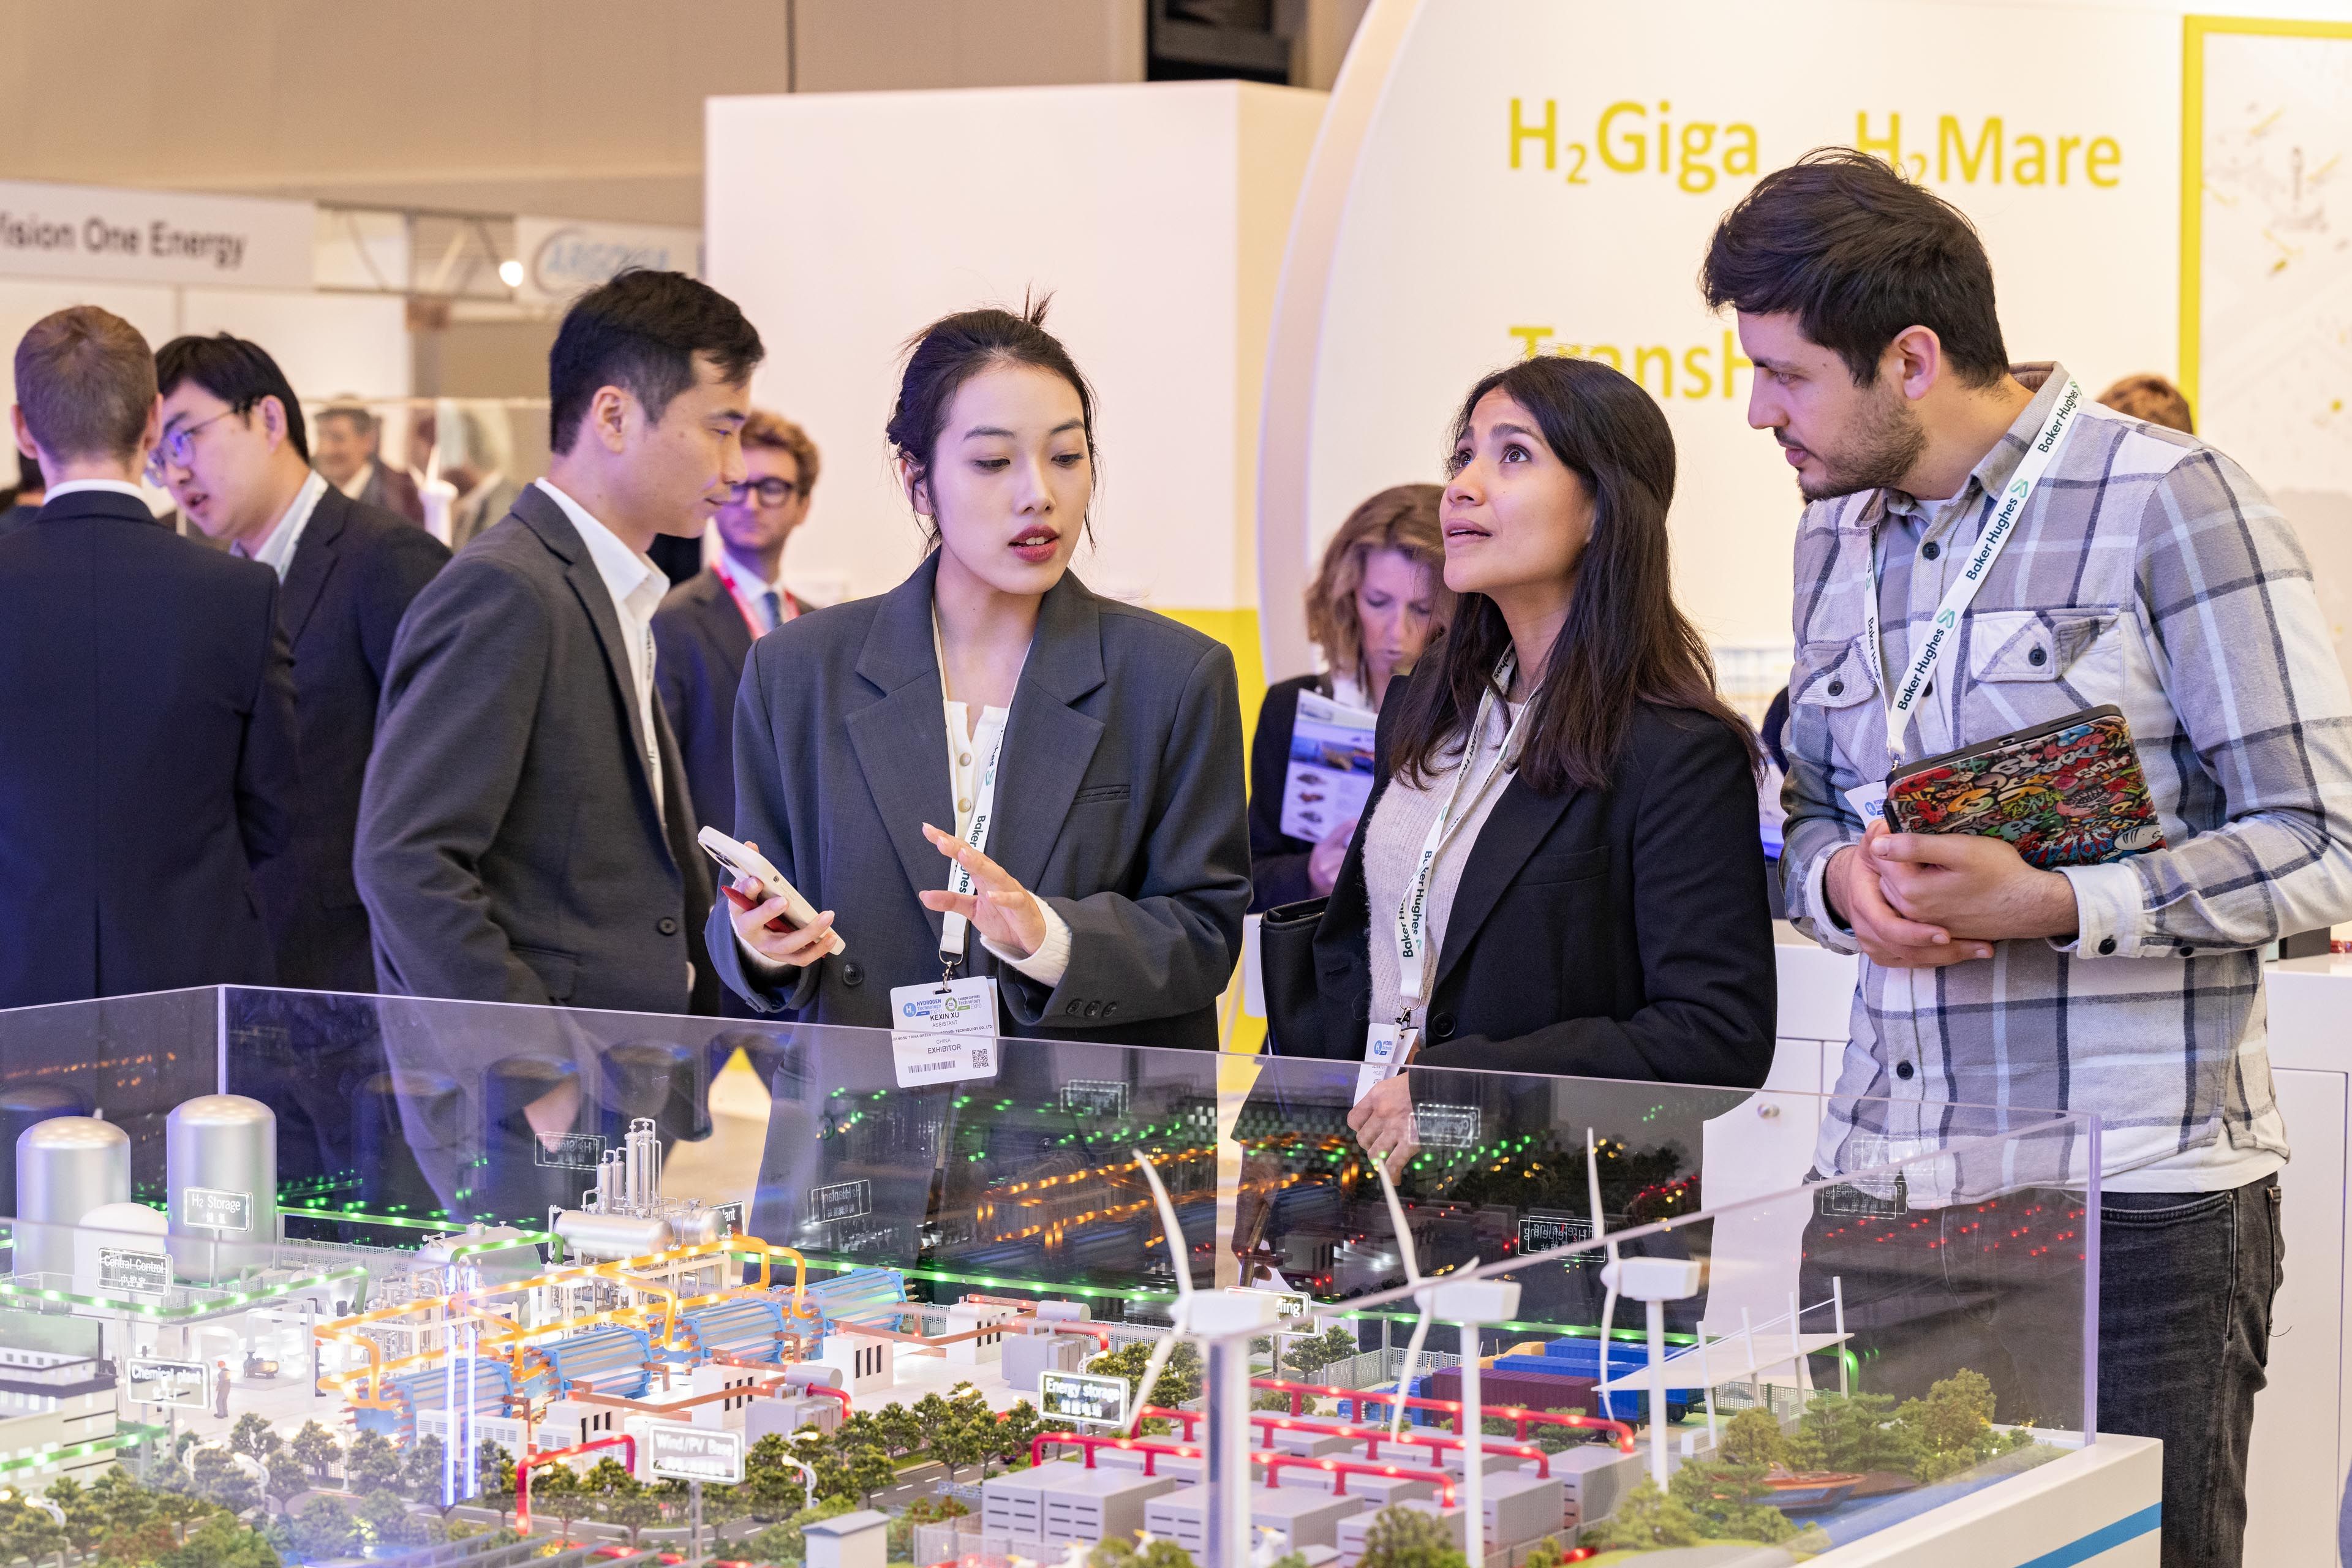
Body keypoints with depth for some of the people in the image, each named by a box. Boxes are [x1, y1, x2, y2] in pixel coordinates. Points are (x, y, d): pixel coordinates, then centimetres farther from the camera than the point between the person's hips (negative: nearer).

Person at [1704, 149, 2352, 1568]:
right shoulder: (1836, 537, 15)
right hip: (1880, 1195, 6)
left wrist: (2049, 907, -20)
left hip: (2130, 1203, -6)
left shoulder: (2167, 503, -7)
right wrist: (1839, 881, -1)